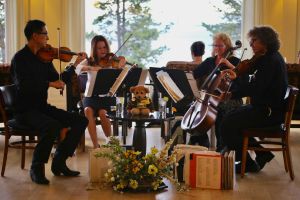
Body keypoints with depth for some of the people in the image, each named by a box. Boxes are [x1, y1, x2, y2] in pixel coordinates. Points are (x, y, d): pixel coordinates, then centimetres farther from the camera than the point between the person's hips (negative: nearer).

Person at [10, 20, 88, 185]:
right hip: (25, 110, -7)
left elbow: (59, 81, 11)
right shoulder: (20, 58, -11)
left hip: (42, 107, 7)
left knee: (81, 121, -4)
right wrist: (49, 84, -28)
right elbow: (23, 86, -26)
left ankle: (59, 162, 6)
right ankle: (37, 168, -13)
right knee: (53, 126, -34)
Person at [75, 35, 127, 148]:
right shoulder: (89, 61, 8)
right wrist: (91, 68, -30)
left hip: (106, 95, -1)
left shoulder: (111, 60, 6)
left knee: (102, 112, -30)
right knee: (88, 110, -31)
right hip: (91, 95, 1)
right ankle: (95, 144, -27)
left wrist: (121, 63, -31)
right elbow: (78, 68, -11)